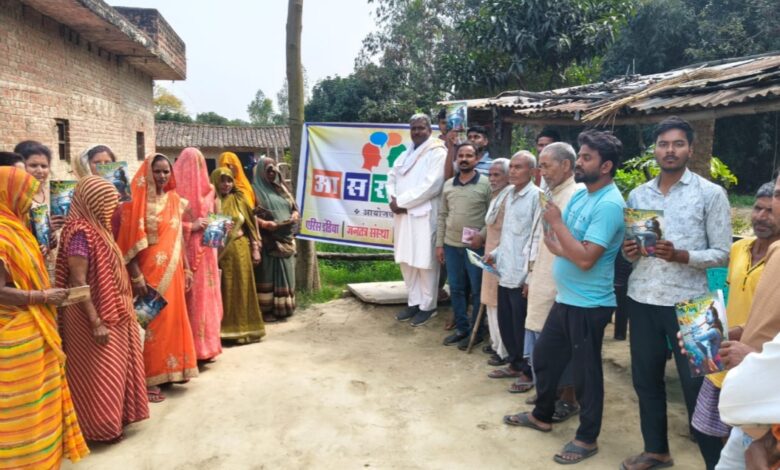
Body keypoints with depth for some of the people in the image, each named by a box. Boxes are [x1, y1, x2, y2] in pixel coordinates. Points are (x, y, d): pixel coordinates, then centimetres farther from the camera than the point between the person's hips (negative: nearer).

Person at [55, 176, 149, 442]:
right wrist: (96, 322, -26)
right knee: (98, 372, 3)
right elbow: (78, 282, -24)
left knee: (113, 367, 18)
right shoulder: (81, 232, -20)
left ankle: (114, 417, 31)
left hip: (110, 312, 9)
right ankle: (100, 427, 17)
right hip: (94, 315, -9)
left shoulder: (97, 228, 8)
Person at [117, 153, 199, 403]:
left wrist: (186, 269, 12)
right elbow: (129, 242, -14)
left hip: (172, 270, 6)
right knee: (151, 322, 1)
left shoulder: (175, 200, 8)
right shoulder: (137, 202, -10)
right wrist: (136, 276, -18)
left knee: (172, 319, 13)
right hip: (149, 271, -6)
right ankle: (148, 379, 10)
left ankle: (168, 371, 27)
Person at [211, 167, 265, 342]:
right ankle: (222, 328, 10)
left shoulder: (239, 200, 8)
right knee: (222, 290, 2)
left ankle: (241, 327, 12)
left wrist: (255, 249, 5)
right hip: (219, 252, -2)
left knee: (241, 289, 4)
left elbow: (250, 225, 9)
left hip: (240, 250, 2)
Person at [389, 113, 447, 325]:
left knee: (424, 261, -2)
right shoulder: (405, 155, 18)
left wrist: (401, 201, -13)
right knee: (406, 260, 9)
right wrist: (393, 199, -5)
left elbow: (430, 185, -16)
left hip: (424, 215, -7)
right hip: (403, 214, 7)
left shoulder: (437, 153, -6)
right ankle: (414, 302, 21)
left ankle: (427, 305, 9)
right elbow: (392, 177, 17)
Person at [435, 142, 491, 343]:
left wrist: (482, 236, -16)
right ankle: (461, 328, 25)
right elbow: (442, 216, 12)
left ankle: (476, 331, 17)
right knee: (456, 289, 12)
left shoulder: (486, 184, -5)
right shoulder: (448, 185, 9)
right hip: (451, 245, 5)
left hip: (476, 246, -4)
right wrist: (439, 244, 9)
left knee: (477, 290, 5)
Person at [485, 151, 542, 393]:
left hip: (522, 273, -7)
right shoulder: (508, 193, 11)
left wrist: (530, 271, -16)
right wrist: (495, 253, 12)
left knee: (521, 325, 3)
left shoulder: (536, 196, -13)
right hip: (505, 269, 8)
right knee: (505, 322, 16)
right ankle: (515, 364, 33)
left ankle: (528, 373, 18)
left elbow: (537, 236, -15)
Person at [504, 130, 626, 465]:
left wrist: (557, 222, -19)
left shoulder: (609, 205, -20)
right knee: (544, 357, 20)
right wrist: (558, 241, -13)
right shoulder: (581, 194, 8)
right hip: (565, 299, 9)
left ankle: (587, 438, 24)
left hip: (589, 305, -9)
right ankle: (542, 416, 41)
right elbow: (552, 240, 10)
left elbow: (585, 259, -26)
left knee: (585, 371, 6)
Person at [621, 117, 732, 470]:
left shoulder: (711, 194, -4)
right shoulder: (637, 195, 9)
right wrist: (629, 252, -8)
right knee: (645, 378, 14)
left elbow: (722, 253, -6)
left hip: (687, 302, -4)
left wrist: (681, 256, -22)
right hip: (642, 300, 5)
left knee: (696, 385, 4)